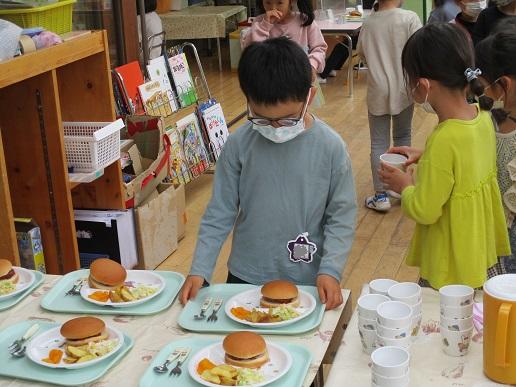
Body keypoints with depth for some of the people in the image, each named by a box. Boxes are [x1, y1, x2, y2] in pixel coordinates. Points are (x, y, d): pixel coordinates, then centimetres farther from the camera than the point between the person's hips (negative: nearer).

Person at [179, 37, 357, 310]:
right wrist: (199, 270, -10)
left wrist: (330, 270, -17)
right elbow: (220, 212, -4)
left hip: (307, 282, -1)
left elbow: (341, 216, -7)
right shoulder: (238, 145, -11)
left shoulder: (330, 147, -13)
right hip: (245, 277, 1)